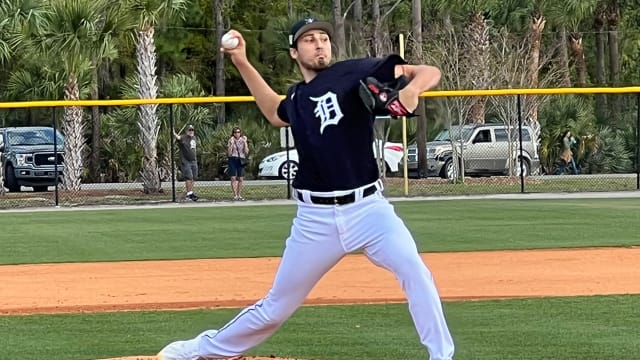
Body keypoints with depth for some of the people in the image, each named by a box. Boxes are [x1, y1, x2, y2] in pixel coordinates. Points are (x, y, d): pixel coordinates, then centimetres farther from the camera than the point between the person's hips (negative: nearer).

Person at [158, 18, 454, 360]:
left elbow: (429, 72, -10)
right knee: (276, 306, 12)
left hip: (367, 208, -3)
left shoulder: (353, 74, -5)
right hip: (316, 217, 3)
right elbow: (275, 112, 36)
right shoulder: (297, 98, 10)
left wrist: (410, 91, -32)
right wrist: (242, 63, 28)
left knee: (414, 271, -27)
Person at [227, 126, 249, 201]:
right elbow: (229, 153, -5)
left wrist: (245, 143, -8)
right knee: (233, 178, -9)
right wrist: (231, 143, -11)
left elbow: (246, 152, -1)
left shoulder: (243, 141, 8)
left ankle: (239, 195, 7)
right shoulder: (231, 141, 4)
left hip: (241, 160, 2)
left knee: (240, 178, 0)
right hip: (233, 160, -2)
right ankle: (235, 195, -9)